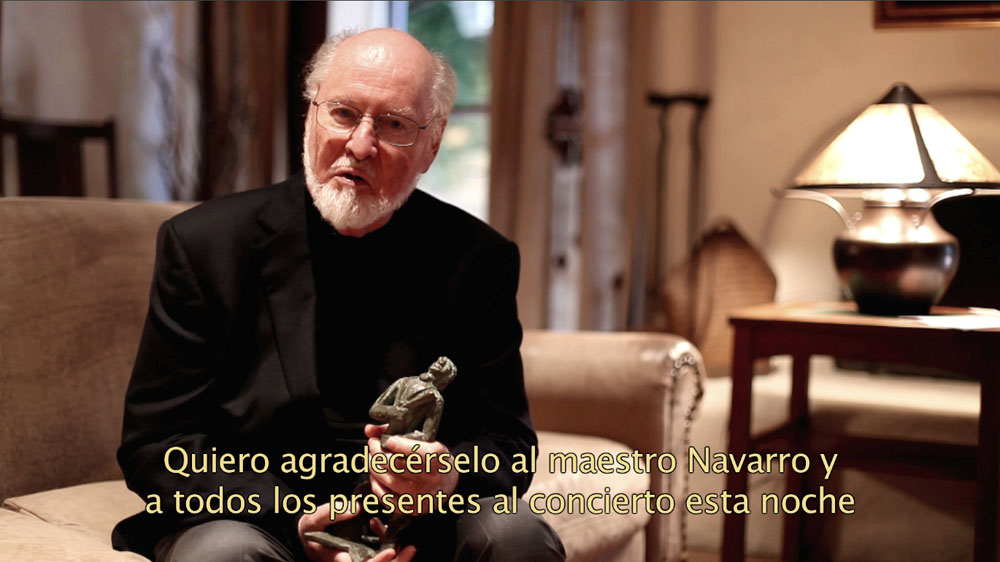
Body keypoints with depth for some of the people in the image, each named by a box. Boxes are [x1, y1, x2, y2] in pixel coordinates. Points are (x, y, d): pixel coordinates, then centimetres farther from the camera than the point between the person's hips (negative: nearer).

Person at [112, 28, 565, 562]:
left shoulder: (477, 259, -1)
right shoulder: (204, 243, -4)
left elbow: (506, 441, 0)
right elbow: (155, 442, -6)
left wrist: (451, 477, -26)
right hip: (249, 515, 0)